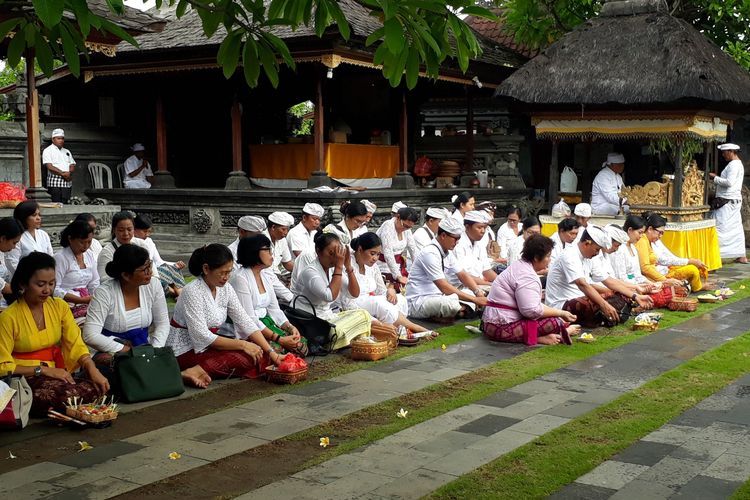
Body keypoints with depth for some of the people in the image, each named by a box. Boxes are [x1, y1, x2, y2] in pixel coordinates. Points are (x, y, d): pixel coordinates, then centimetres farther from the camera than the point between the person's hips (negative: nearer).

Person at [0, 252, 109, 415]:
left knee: (96, 388, -23)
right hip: (24, 377, -5)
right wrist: (43, 370, -18)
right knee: (67, 395, -32)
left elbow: (76, 345, -2)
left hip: (57, 373, 5)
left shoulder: (59, 306, 5)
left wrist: (93, 370, -20)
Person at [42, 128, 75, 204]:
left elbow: (72, 165, 14)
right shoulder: (48, 151, 2)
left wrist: (69, 173, -8)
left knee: (65, 203, 1)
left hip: (67, 182, 5)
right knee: (57, 204, -10)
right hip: (55, 183, -5)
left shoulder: (66, 151, 22)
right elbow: (50, 167, -10)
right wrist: (62, 173, -17)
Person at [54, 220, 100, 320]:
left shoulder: (89, 255, 12)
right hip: (69, 306, -7)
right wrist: (82, 300, -19)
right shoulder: (60, 258, -9)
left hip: (86, 303, 7)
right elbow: (55, 290, -16)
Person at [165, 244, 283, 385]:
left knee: (260, 354, -11)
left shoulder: (225, 288, 2)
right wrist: (242, 344, -23)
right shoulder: (192, 291, -20)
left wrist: (272, 353, -11)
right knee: (243, 359, -26)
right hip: (185, 351, -8)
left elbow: (244, 321, -1)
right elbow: (201, 337, -24)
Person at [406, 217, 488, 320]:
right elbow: (445, 288, -25)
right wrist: (474, 300, -24)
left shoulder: (448, 252, 7)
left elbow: (463, 275, 12)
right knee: (452, 302, -36)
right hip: (418, 302, -10)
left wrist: (478, 292, -7)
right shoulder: (430, 254, -21)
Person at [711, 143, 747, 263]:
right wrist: (717, 178, 10)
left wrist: (715, 178, -13)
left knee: (721, 227, -10)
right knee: (736, 228, 11)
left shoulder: (733, 165, -14)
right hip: (735, 199, 10)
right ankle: (741, 256, 14)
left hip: (727, 201, -10)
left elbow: (729, 182, -22)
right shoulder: (738, 164, 19)